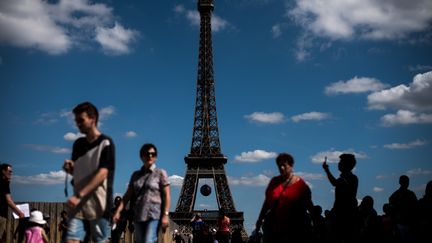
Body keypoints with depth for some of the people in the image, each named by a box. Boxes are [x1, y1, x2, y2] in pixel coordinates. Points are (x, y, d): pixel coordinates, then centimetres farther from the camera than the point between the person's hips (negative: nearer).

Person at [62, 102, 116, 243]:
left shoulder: (105, 143, -6)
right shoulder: (78, 144, 13)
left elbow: (102, 174, -15)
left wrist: (79, 196, -23)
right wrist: (69, 168, -1)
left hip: (98, 205, -5)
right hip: (78, 205, 5)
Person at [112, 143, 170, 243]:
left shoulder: (160, 173, 3)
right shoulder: (135, 175, 14)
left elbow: (166, 196, -2)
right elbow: (128, 195, 10)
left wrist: (165, 215, -12)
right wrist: (118, 211, -1)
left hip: (154, 215, -4)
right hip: (138, 215, 5)